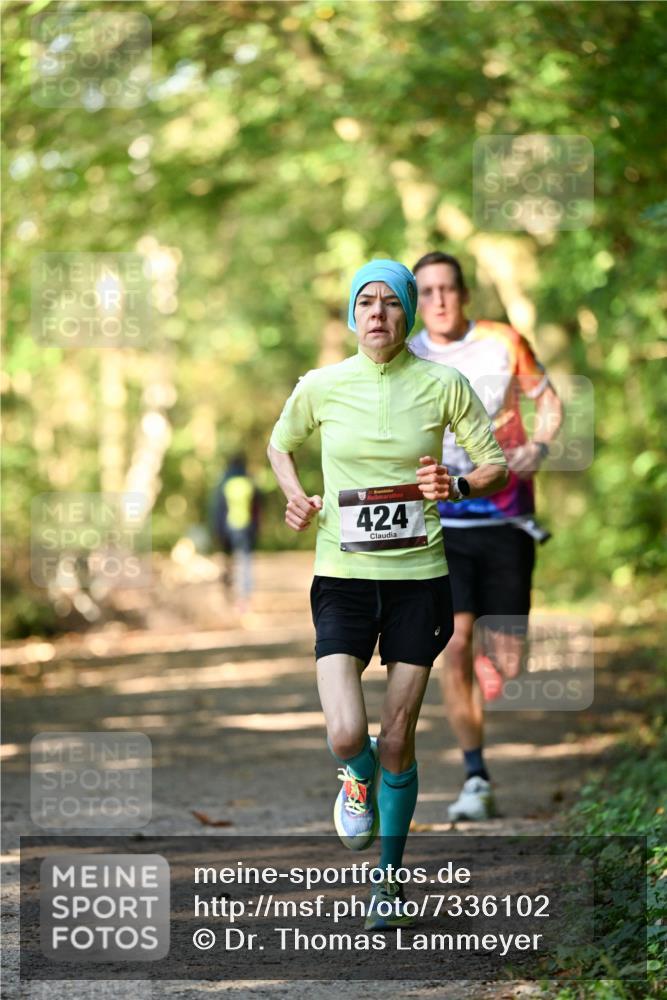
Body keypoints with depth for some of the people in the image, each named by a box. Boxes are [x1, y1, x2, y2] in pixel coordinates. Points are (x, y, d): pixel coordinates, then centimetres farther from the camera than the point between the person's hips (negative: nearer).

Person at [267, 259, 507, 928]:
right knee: (346, 736, -16)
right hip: (342, 577, 0)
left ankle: (389, 878, 25)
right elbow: (279, 446, 18)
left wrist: (458, 485, -16)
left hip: (418, 577, 0)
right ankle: (359, 777, 23)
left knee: (398, 741, 5)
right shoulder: (320, 387, 0)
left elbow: (498, 466, 5)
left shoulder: (443, 385, -3)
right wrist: (296, 497, -1)